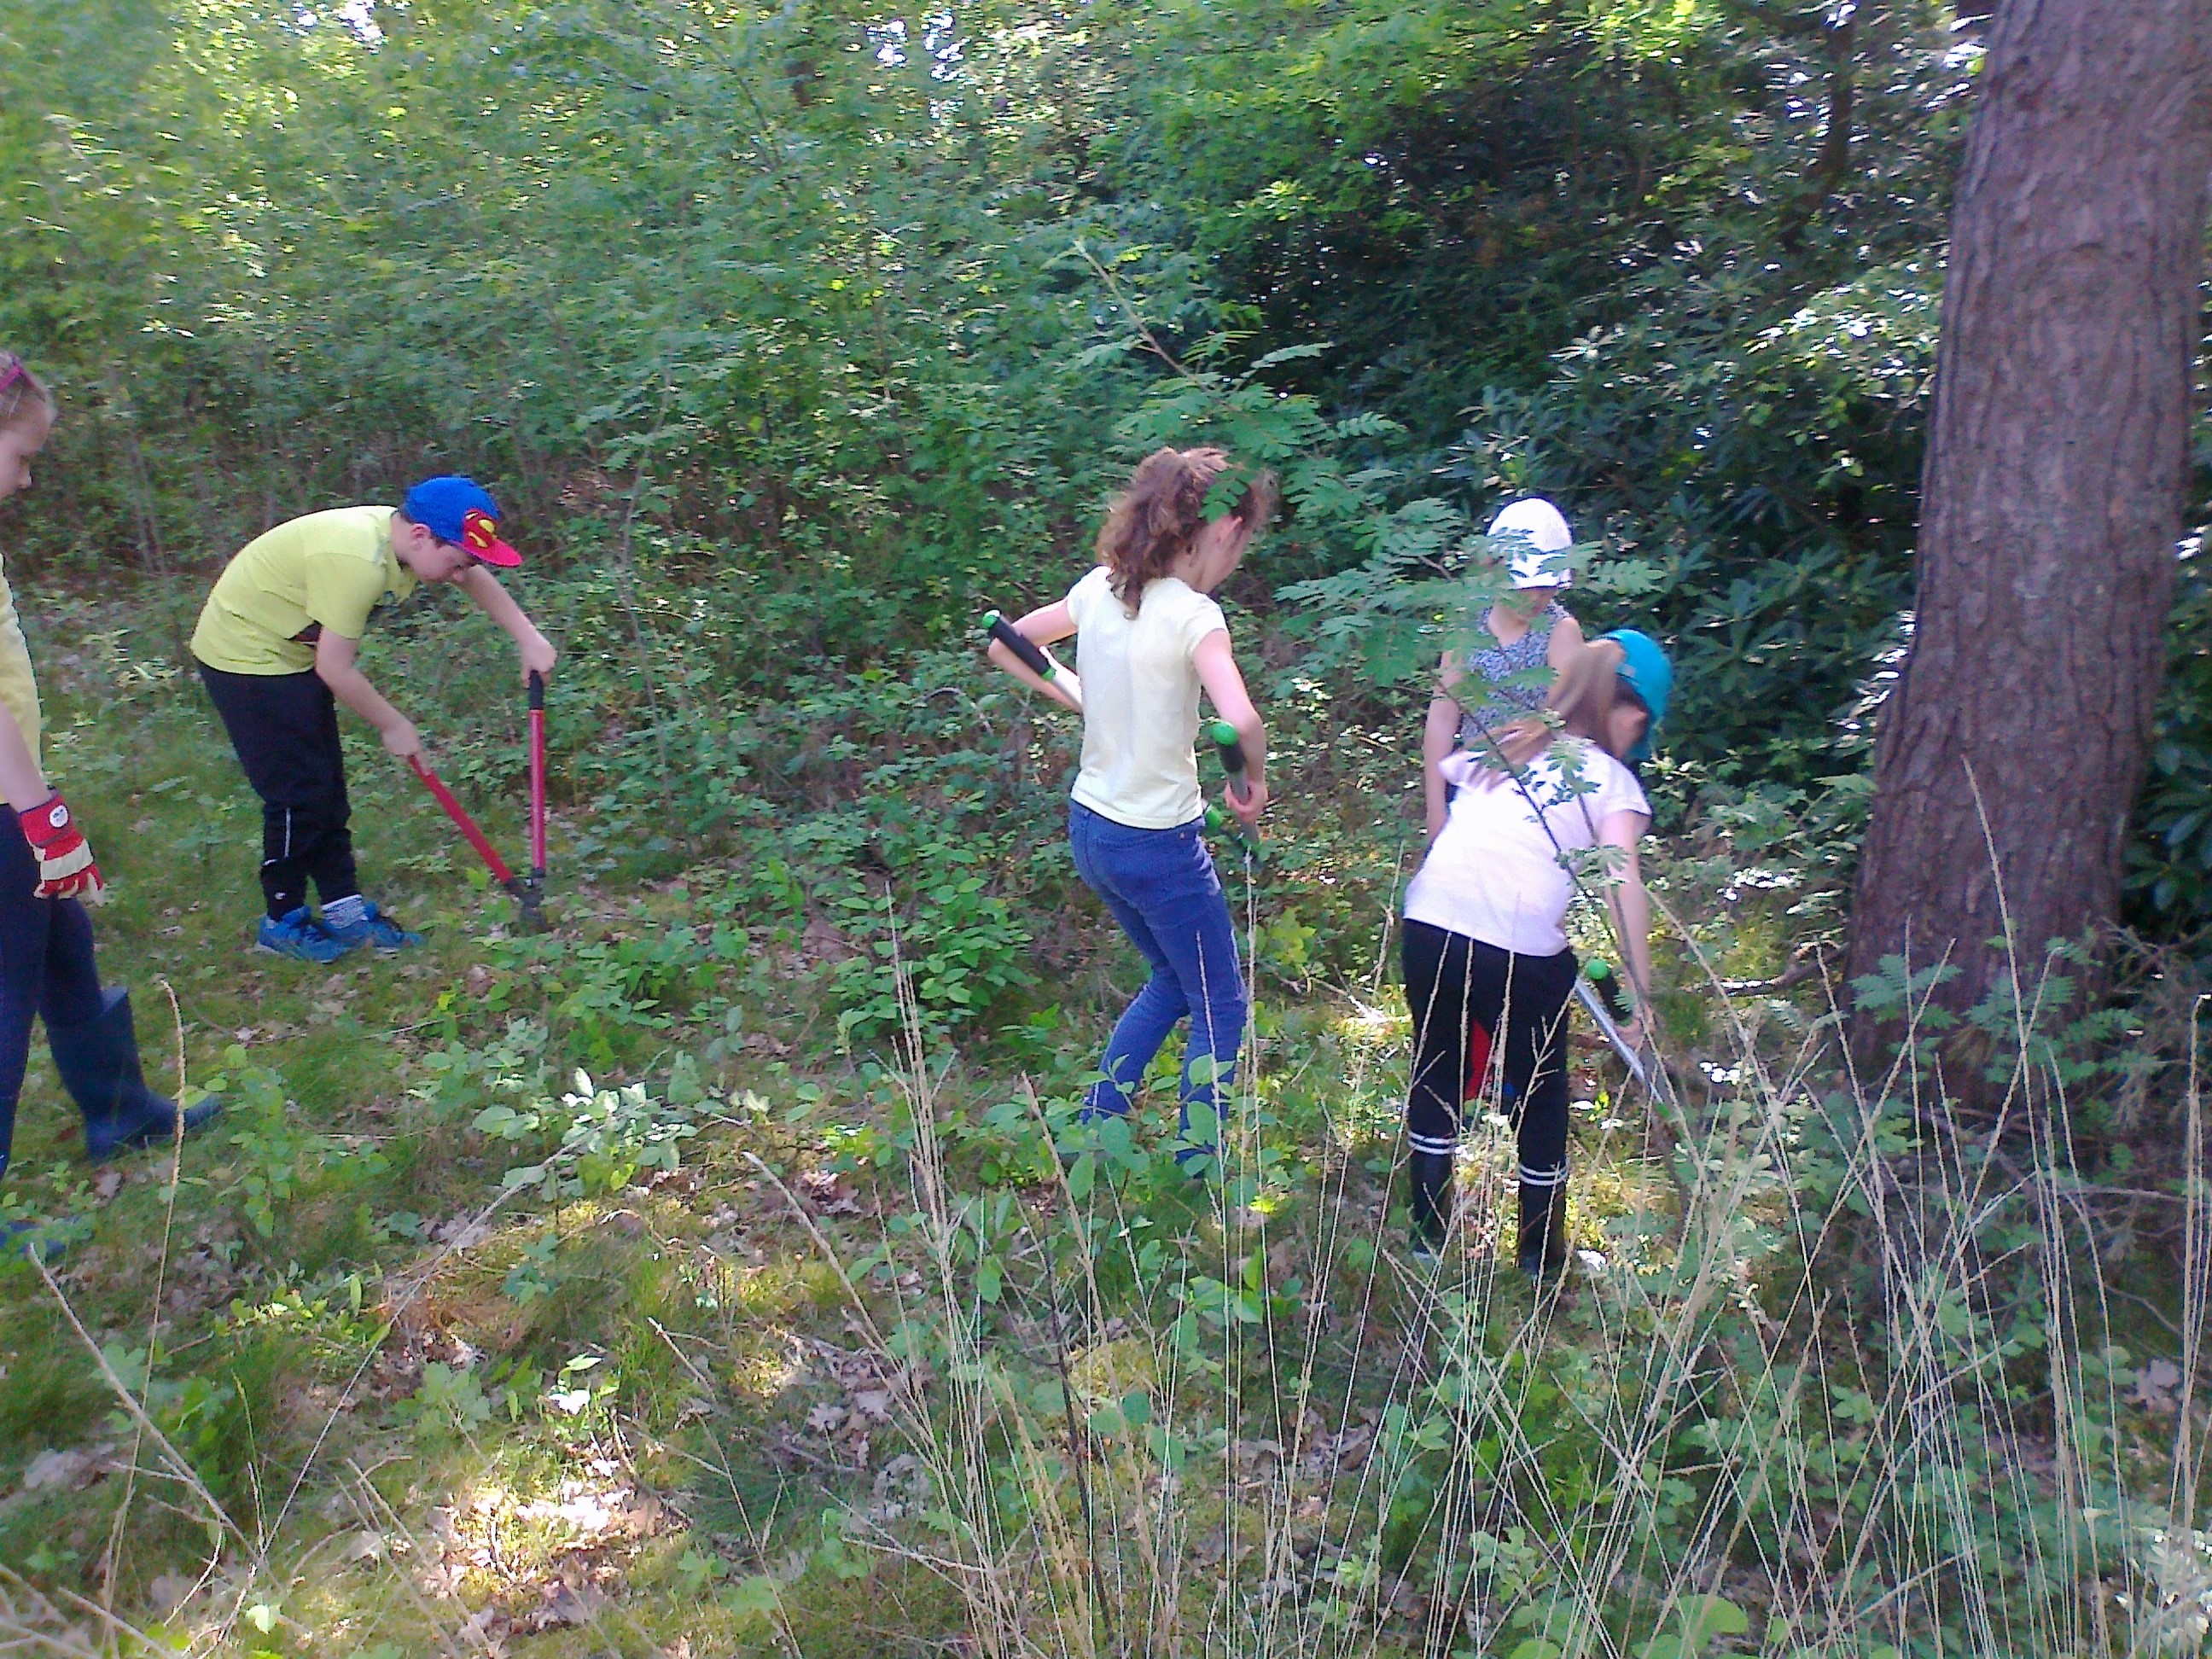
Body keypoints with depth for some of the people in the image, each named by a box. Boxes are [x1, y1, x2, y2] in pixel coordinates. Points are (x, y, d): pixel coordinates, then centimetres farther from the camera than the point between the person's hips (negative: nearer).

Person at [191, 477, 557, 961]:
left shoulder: (404, 537, -10)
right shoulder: (356, 560, -35)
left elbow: (478, 580, 10)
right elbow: (336, 671, -28)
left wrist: (529, 639, 3)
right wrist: (394, 726, -15)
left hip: (293, 654, 9)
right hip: (244, 657, -9)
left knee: (328, 787, 9)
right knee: (299, 794, -6)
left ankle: (344, 910, 17)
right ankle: (282, 923, 11)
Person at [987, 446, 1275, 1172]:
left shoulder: (1099, 589, 0)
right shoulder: (1194, 616, -20)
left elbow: (1006, 646, 14)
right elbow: (1241, 721, -35)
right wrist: (1253, 783, -15)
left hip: (1089, 828, 7)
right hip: (1159, 846, -7)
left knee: (1173, 978, 28)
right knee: (1220, 1007, 13)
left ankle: (1091, 1129, 31)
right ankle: (1196, 1175, 19)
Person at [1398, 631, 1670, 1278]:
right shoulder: (1614, 783, 10)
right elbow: (1621, 881, -7)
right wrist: (1640, 991, -7)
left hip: (1430, 926, 3)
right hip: (1522, 951, -3)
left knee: (1437, 1071, 24)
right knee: (1540, 1099, 20)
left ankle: (1426, 1235, 35)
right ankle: (1542, 1257, 34)